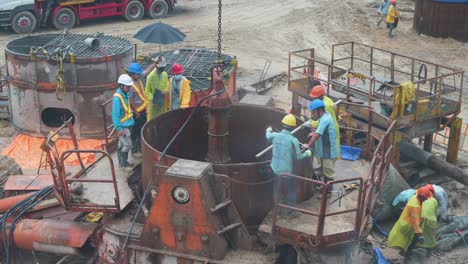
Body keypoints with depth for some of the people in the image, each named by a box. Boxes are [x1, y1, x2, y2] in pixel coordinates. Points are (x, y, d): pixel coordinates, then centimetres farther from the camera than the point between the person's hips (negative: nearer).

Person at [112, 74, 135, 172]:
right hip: (123, 126, -8)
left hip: (127, 124, 8)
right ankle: (123, 165, 8)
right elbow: (115, 115, -22)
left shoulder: (125, 94, 4)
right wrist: (119, 128, -22)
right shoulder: (117, 98, -23)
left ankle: (123, 162, 29)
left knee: (121, 144, 18)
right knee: (127, 145, -3)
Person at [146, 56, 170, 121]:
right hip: (154, 104, -5)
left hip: (163, 102, 5)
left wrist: (166, 91, -10)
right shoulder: (151, 76, -17)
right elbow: (147, 91, -10)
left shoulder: (165, 74, -1)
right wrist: (152, 100, -24)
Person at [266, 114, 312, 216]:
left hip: (275, 169, 4)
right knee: (291, 190, 14)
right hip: (287, 170, -4)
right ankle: (291, 211, 19)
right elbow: (298, 156, -11)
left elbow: (268, 137, 18)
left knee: (276, 190, 20)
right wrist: (307, 153, 8)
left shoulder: (275, 135, -7)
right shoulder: (293, 140, -19)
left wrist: (269, 130, 41)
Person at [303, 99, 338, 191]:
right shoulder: (325, 116, 7)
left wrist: (308, 145, -26)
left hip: (328, 151, -10)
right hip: (325, 150, 10)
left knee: (328, 172, 3)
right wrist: (314, 133, 6)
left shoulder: (325, 119, -25)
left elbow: (317, 135, -30)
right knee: (325, 171, 21)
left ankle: (328, 191, 13)